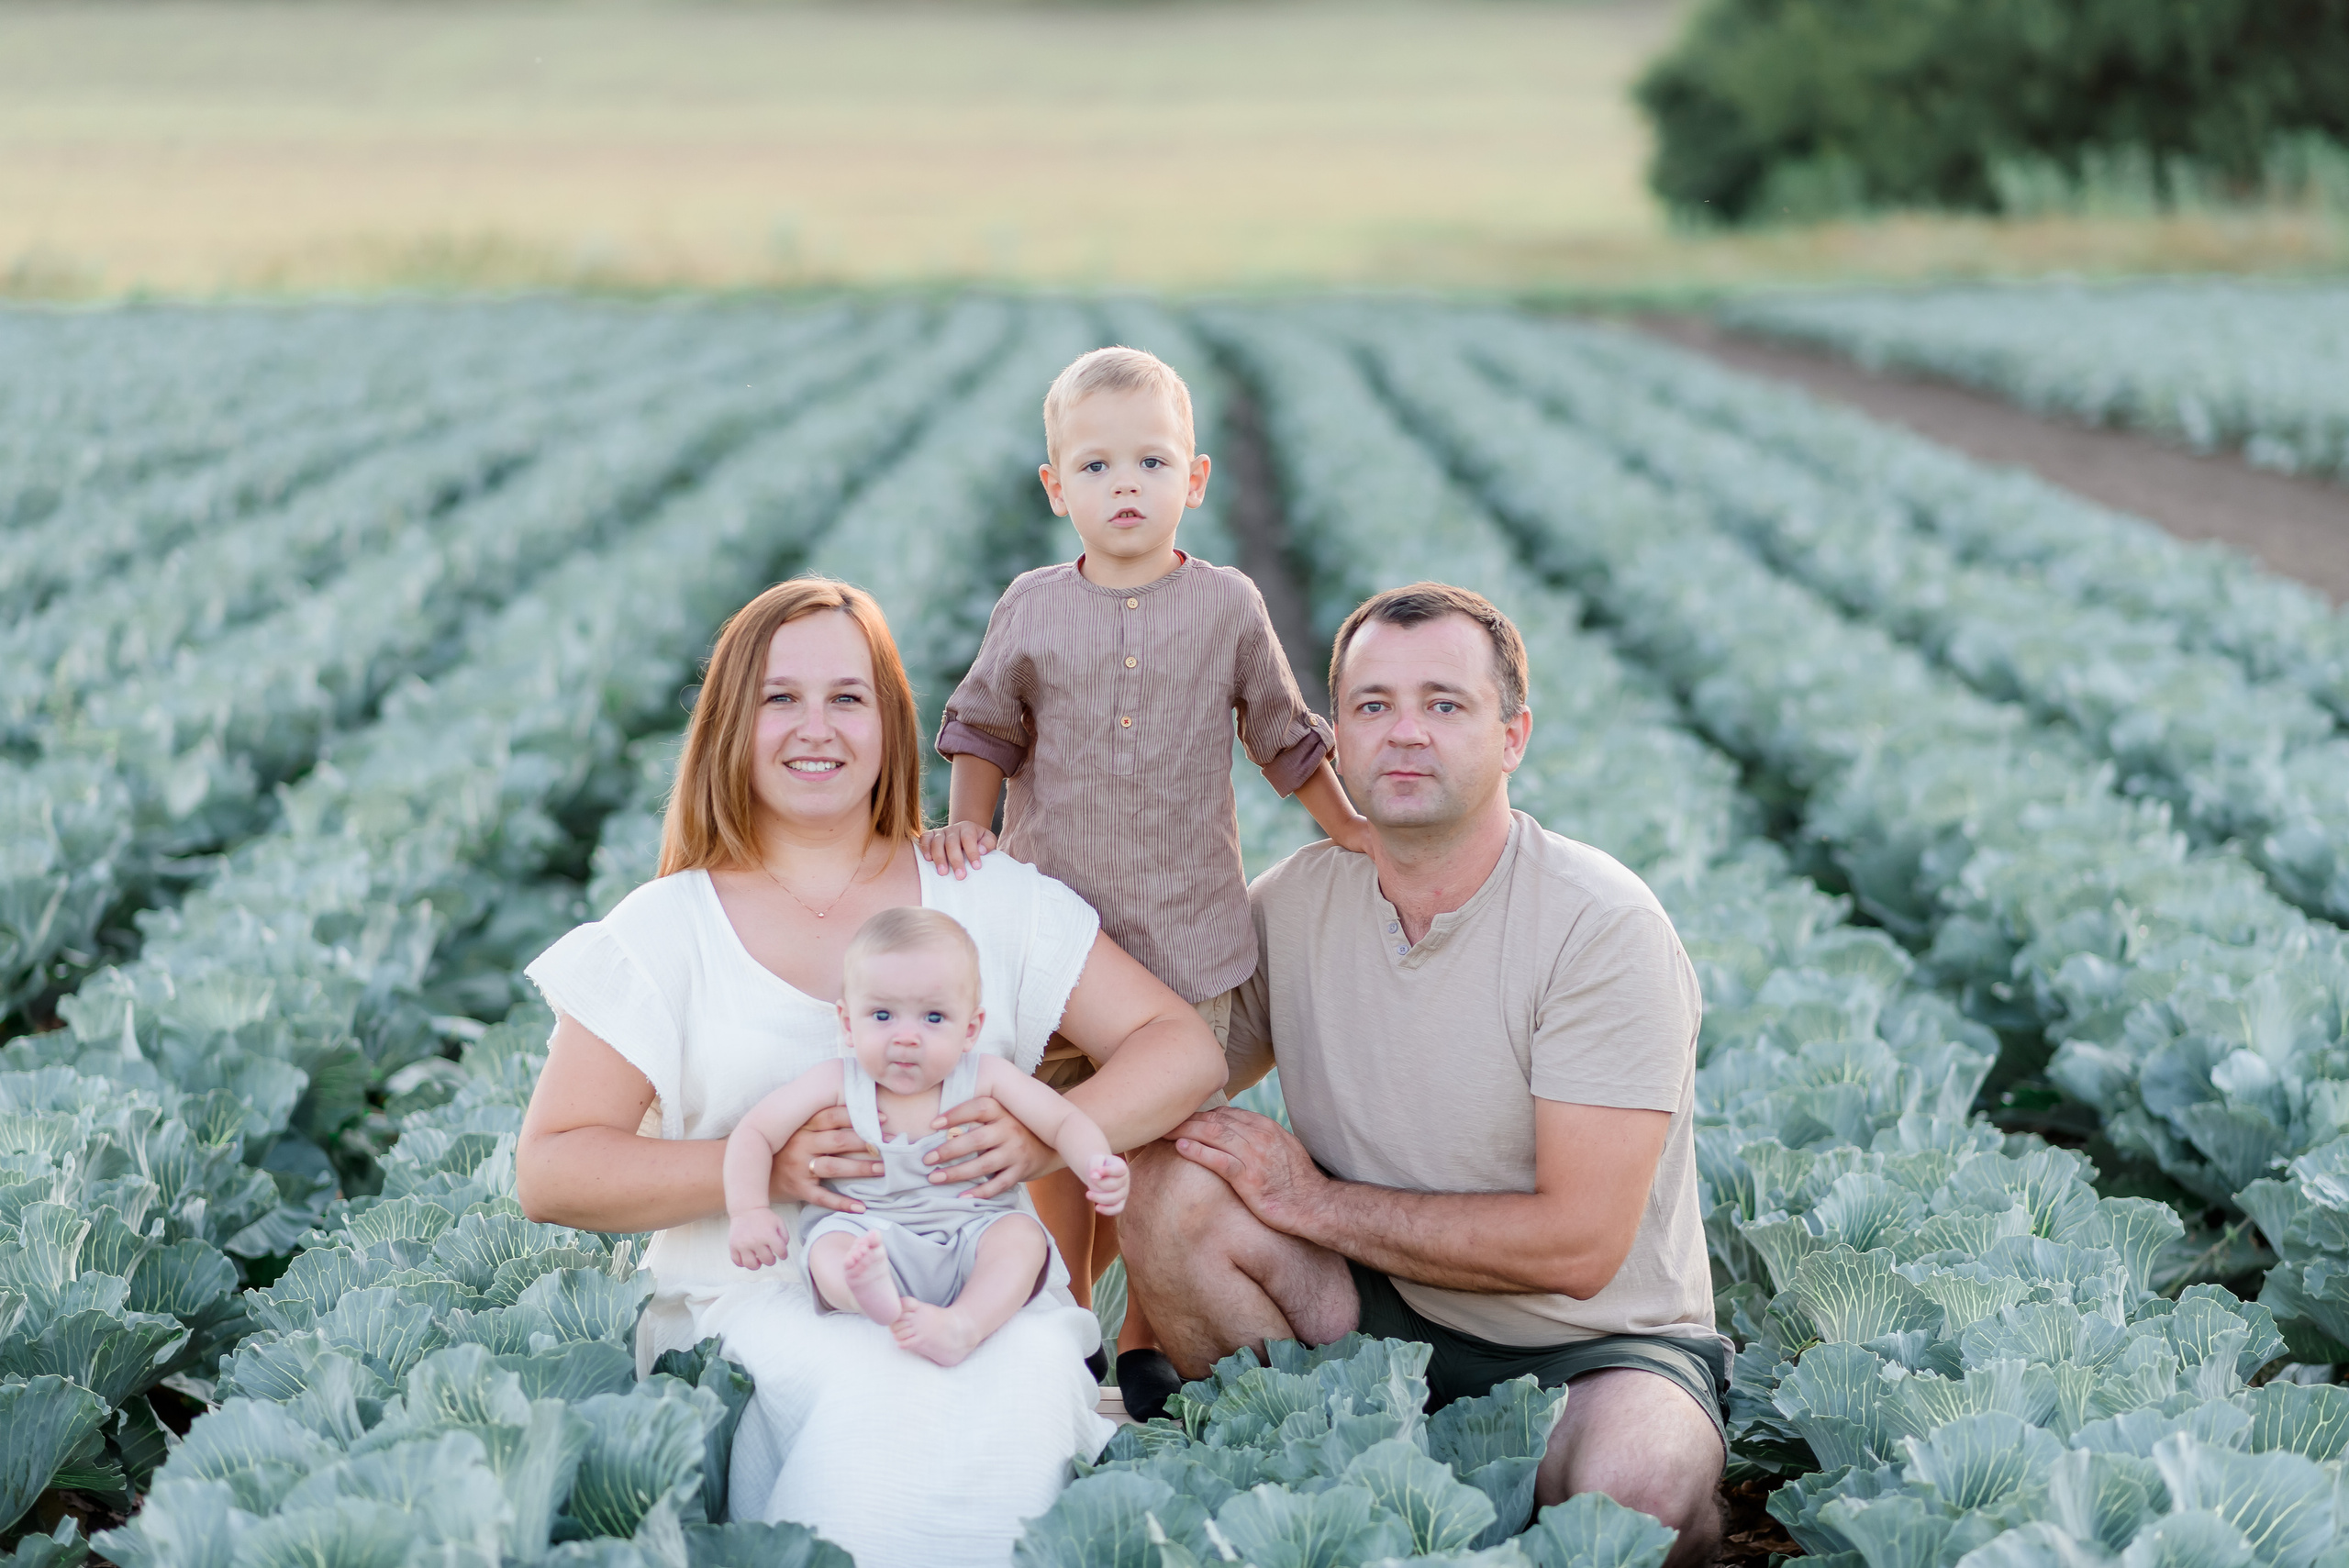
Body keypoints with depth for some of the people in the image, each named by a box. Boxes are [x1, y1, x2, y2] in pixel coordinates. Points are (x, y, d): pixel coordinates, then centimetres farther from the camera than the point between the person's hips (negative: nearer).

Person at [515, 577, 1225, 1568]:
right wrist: (763, 1168, -14)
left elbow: (1184, 1048, 10)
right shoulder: (662, 932, 8)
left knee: (1013, 1405, -34)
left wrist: (1043, 1138, -11)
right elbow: (550, 1172, 2)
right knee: (884, 1406, -36)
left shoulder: (996, 902, 13)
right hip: (762, 1305, -1)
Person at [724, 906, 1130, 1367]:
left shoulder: (985, 1078, 0)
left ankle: (963, 1325, -50)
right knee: (827, 1249, -30)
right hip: (867, 1232, -1)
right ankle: (873, 1293, -65)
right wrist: (748, 1211, -12)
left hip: (971, 1236, 1)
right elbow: (754, 1133, 3)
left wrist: (1096, 1165, -23)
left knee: (1023, 1237, -27)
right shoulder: (837, 1083, -1)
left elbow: (1064, 1122, 0)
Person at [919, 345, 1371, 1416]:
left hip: (1187, 928, -1)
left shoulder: (1228, 608, 1)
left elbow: (1285, 739, 12)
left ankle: (1148, 1344, 17)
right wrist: (963, 822, -2)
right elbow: (983, 731, 13)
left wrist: (1359, 832, 9)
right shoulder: (1030, 611, 2)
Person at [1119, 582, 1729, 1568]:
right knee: (1168, 1181, -18)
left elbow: (1577, 1247, -21)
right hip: (1386, 1317, 5)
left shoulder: (1604, 928, -17)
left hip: (1595, 1347, -5)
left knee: (1631, 1488, -38)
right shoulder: (1296, 899, 0)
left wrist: (1316, 1203, -16)